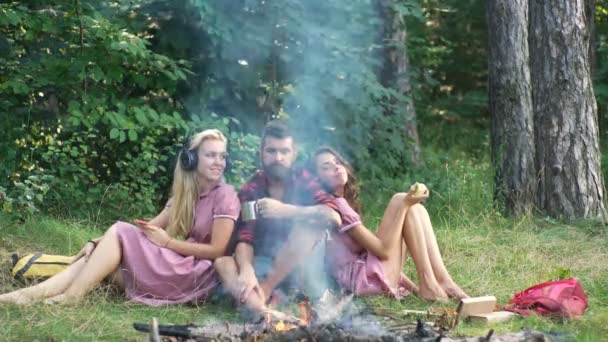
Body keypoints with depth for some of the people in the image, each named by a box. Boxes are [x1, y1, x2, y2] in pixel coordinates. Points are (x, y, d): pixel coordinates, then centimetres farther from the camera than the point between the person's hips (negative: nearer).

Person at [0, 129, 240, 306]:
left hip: (197, 275, -7)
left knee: (119, 232, -17)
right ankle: (33, 293, -25)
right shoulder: (185, 192, 16)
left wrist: (167, 241, -12)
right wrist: (99, 242, -7)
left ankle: (72, 295, -26)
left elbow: (217, 250, -13)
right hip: (178, 265, 7)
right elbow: (150, 228, 6)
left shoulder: (225, 196, -6)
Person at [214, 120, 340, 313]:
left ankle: (264, 290, -25)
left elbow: (334, 216, -23)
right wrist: (247, 271, -36)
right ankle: (263, 311, -49)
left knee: (312, 223, -27)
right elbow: (244, 240, -14)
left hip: (298, 266, -1)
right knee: (222, 263, -25)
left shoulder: (303, 180, -5)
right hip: (263, 264, 1)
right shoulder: (250, 190, -3)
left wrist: (284, 210, -31)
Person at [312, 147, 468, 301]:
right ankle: (428, 285, -13)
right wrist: (404, 205, -16)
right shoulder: (336, 206, -13)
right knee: (400, 200, -9)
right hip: (367, 279, -10)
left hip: (368, 274, 10)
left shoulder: (343, 204, 20)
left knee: (415, 209, 5)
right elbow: (383, 250, -17)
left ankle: (443, 281, -7)